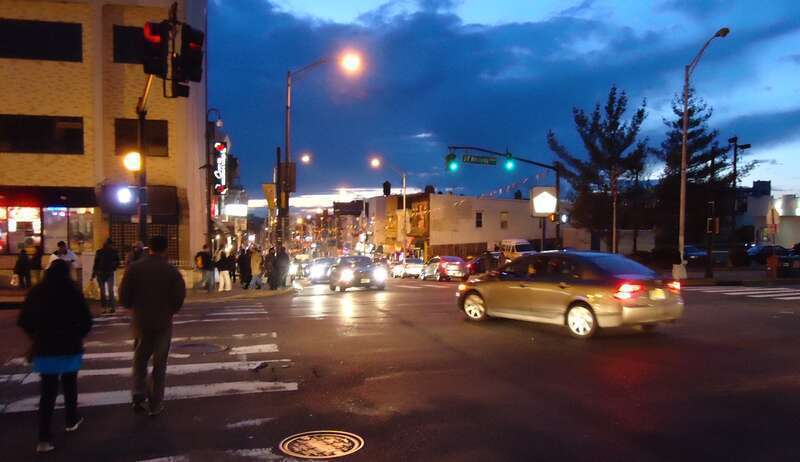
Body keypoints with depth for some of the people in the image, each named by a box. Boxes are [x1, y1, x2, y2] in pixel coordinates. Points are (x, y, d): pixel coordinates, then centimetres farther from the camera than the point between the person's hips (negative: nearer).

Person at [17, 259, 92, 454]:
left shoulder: (37, 291, -1)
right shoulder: (73, 291, -10)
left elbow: (23, 320, 5)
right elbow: (86, 320, -11)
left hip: (45, 348, 2)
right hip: (69, 347, -2)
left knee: (47, 391, 5)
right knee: (69, 384, 20)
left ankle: (44, 438, 0)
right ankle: (72, 420, 34)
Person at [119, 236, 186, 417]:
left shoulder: (135, 268, -6)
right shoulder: (171, 271, -9)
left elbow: (124, 295, -7)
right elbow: (179, 296, -13)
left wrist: (134, 308, 13)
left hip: (140, 321, 1)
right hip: (163, 322, -1)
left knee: (140, 359, 19)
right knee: (159, 364, 9)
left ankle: (138, 396, 7)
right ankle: (155, 405, 12)